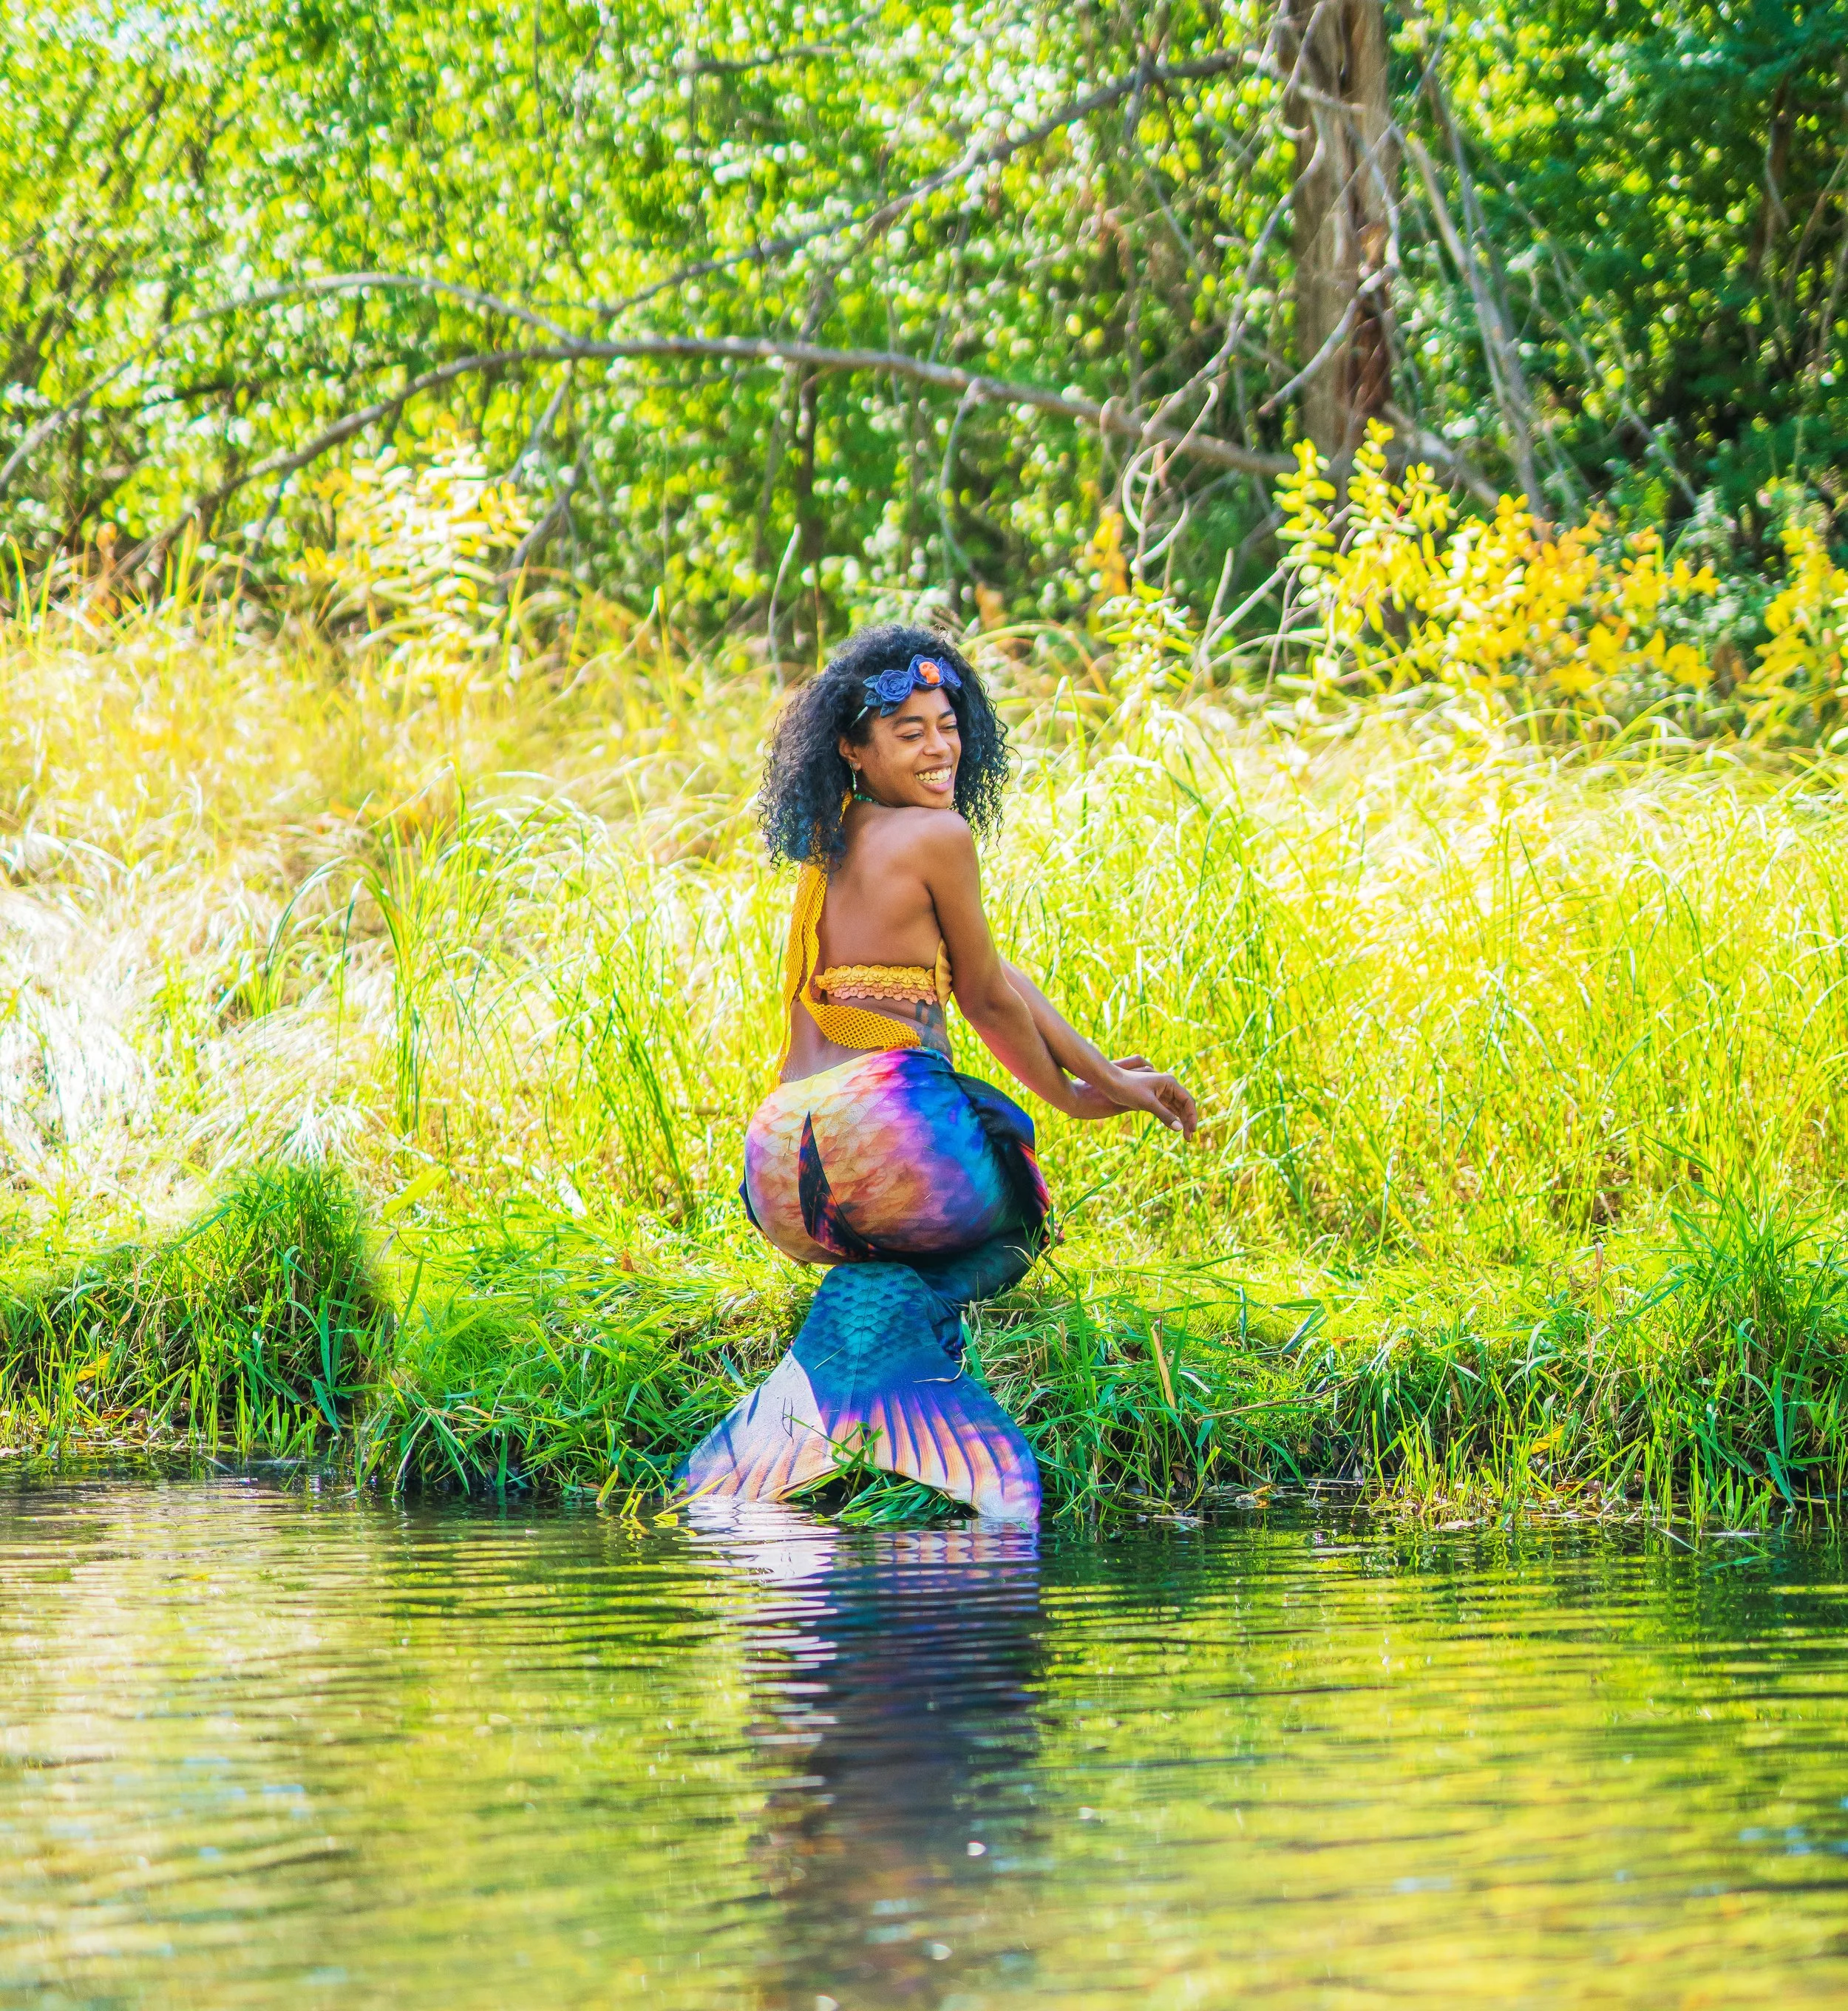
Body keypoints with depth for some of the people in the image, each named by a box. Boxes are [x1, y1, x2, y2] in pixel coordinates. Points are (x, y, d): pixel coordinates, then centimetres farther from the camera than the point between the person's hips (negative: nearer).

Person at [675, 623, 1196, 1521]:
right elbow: (989, 1000, 7)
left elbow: (991, 978, 27)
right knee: (1008, 1217, 20)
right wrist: (1070, 1096, 24)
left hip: (781, 1166, 8)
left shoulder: (828, 851, 22)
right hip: (885, 1133, -8)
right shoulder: (939, 835, -2)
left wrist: (1104, 1076, 32)